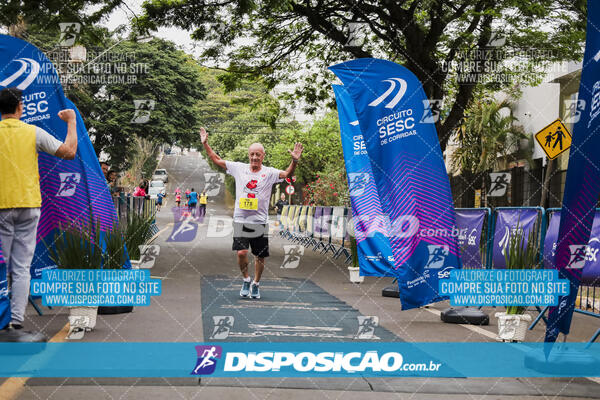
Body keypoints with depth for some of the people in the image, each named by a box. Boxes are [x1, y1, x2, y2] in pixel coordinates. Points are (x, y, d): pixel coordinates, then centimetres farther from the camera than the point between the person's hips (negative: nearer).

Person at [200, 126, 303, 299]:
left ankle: (256, 284, 26)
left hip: (260, 222, 0)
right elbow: (217, 160, 10)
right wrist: (205, 144, 3)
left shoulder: (269, 173, 0)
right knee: (241, 253, -12)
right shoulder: (239, 168, 5)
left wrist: (294, 161, -32)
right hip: (241, 220, 0)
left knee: (260, 256, 6)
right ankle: (246, 280, 13)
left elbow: (287, 174, -15)